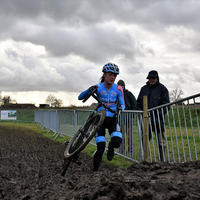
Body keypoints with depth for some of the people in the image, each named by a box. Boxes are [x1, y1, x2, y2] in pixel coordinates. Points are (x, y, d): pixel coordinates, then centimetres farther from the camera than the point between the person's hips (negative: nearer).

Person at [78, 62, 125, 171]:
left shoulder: (118, 89, -6)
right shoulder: (98, 87, -9)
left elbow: (122, 104, 1)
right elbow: (80, 97, -12)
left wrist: (121, 108, -24)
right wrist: (89, 90, -31)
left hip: (112, 118, 1)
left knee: (117, 142, -24)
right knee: (100, 149, -10)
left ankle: (111, 146, 13)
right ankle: (95, 169, 12)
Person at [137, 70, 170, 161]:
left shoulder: (162, 89, 1)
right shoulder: (144, 89, 14)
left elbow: (166, 104, -3)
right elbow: (138, 103, 19)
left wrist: (159, 115, -15)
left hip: (158, 119, -4)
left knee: (161, 142, -5)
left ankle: (162, 160, 1)